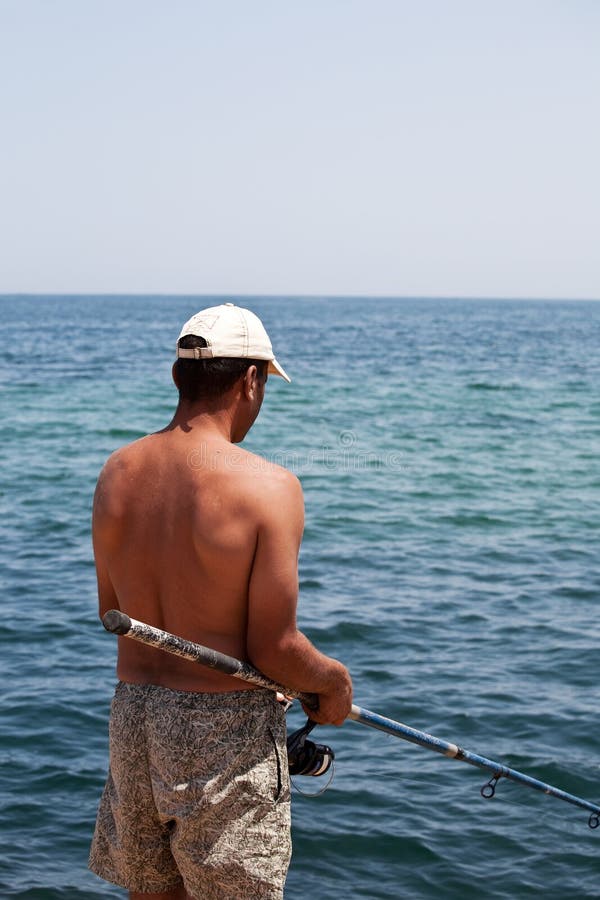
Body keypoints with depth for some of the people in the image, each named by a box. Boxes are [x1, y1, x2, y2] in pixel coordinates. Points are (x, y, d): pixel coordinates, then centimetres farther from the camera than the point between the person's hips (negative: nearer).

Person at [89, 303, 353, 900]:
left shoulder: (117, 473, 1)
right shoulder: (268, 486, -18)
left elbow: (112, 613, 11)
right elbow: (273, 649, -16)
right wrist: (335, 683, 3)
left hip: (133, 715, 6)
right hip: (225, 732, -6)